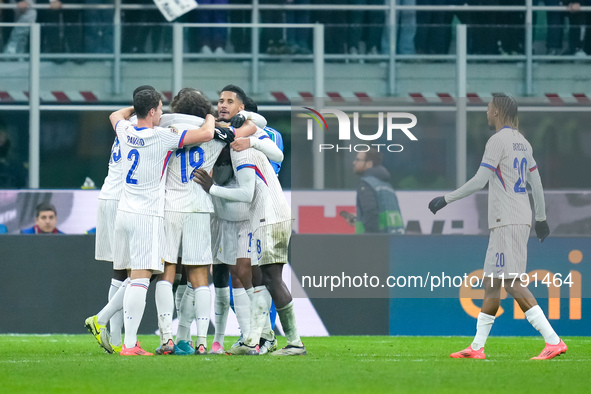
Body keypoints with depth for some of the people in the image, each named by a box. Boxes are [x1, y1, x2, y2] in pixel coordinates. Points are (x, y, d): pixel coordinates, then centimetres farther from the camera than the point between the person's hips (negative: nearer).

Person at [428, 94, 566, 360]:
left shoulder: (498, 140, -10)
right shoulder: (522, 142, 17)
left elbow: (479, 181, -16)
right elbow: (536, 183, 21)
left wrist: (446, 199, -10)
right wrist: (541, 218, 28)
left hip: (507, 222, -10)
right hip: (522, 218, 10)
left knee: (512, 282, -14)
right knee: (491, 282, 12)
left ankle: (553, 341, -21)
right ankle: (477, 347, 14)